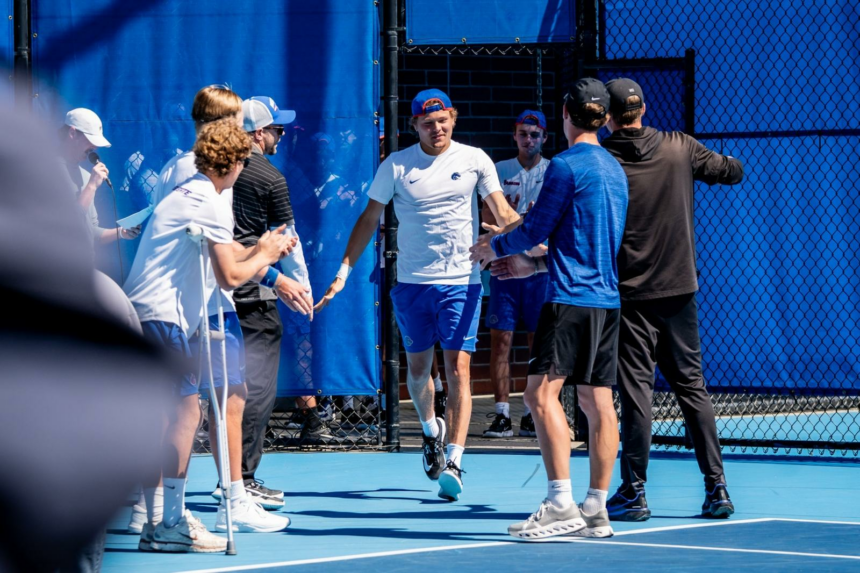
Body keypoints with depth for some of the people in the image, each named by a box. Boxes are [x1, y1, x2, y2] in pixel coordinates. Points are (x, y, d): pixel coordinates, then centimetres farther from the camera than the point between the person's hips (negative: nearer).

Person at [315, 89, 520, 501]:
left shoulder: (474, 160, 0)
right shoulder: (396, 166, 1)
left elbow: (503, 214, -1)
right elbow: (370, 219, 7)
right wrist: (344, 271, 3)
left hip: (462, 282, -2)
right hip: (412, 282, 2)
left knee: (457, 369, -11)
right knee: (417, 367, 12)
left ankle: (453, 464, -16)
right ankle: (431, 430, 41)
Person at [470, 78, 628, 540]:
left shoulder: (567, 165, -9)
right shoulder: (614, 169, 17)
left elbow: (536, 229, -7)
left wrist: (496, 247, 12)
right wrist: (529, 260, 36)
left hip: (572, 296, -9)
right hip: (607, 298, 9)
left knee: (543, 391, -12)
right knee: (598, 402, 7)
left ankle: (561, 505, -20)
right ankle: (595, 511, 8)